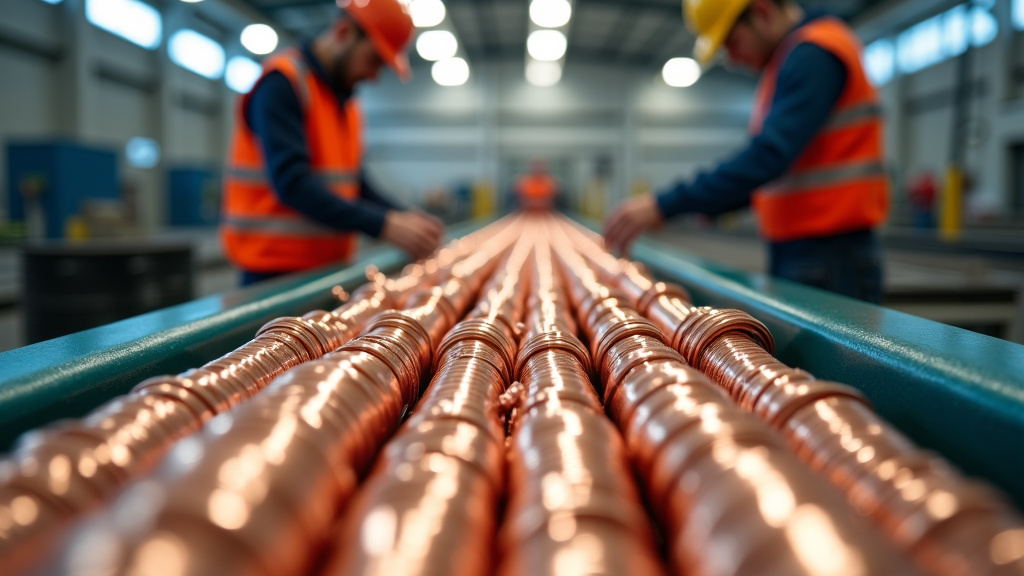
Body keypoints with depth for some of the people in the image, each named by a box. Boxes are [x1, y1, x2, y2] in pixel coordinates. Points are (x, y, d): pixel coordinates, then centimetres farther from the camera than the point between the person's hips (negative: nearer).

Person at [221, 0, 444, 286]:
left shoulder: (347, 102, 15)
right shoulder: (283, 82, -12)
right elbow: (291, 183, -24)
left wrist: (402, 218, -1)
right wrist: (384, 225, -28)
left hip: (332, 262, 8)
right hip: (277, 270, -8)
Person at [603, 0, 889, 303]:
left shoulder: (814, 53, -13)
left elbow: (769, 156, -26)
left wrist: (666, 205, -28)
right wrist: (713, 204, 10)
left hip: (830, 257, -9)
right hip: (791, 250, 9)